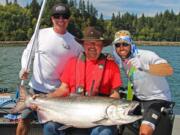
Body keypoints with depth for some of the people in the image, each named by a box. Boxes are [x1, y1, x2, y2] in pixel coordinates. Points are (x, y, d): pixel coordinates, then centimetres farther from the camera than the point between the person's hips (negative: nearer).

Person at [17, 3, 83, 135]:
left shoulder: (74, 41, -2)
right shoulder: (41, 34, -3)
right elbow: (27, 52, 6)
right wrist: (24, 68, -10)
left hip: (59, 90, 0)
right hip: (36, 87, 0)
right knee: (24, 119, 4)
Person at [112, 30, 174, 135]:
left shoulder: (145, 56, -24)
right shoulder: (122, 59, 0)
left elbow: (169, 70, -38)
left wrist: (144, 67, -51)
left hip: (157, 99, -8)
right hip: (138, 98, 8)